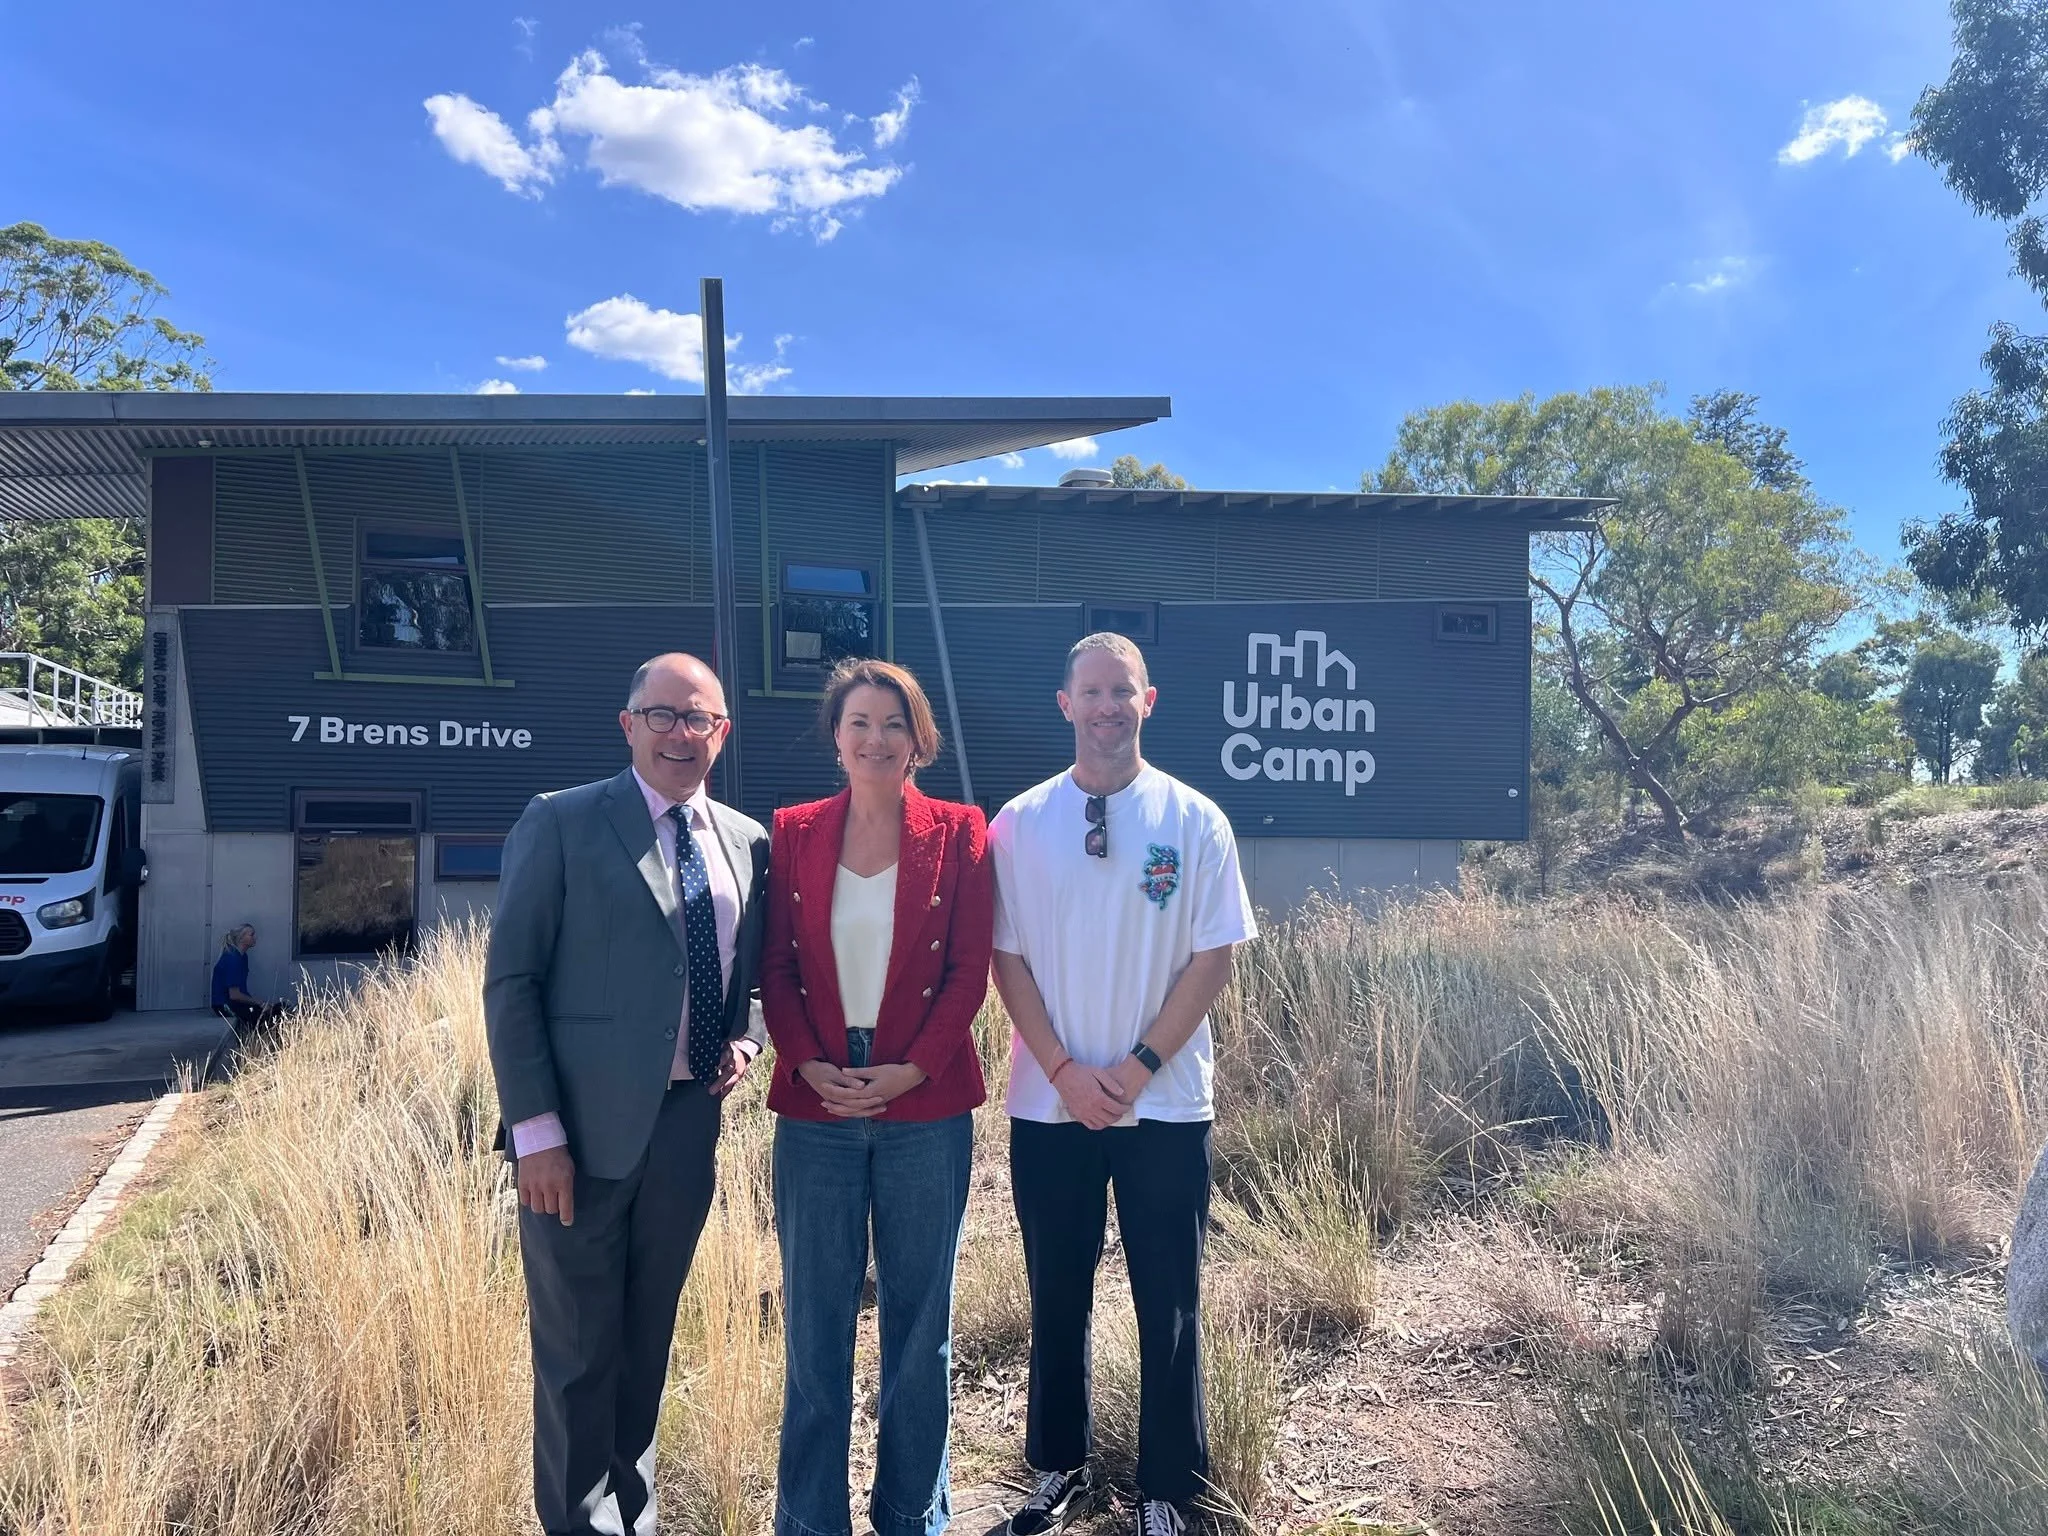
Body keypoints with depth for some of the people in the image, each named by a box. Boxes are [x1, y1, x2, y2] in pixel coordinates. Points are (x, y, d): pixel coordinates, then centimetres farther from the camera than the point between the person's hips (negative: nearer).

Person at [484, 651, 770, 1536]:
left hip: (690, 1123, 4)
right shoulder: (561, 823, -5)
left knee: (647, 1346, 17)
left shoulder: (747, 842, 9)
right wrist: (536, 1130, -14)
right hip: (585, 1127, -4)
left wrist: (746, 1036, -1)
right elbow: (510, 982, -8)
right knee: (579, 1354, 7)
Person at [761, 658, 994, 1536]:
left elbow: (969, 971, -3)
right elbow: (776, 967, 3)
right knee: (814, 1321, 8)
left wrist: (910, 1070, -13)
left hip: (926, 1109, -1)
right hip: (815, 1109, 1)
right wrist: (809, 1066, -11)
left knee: (920, 1319, 10)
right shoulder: (793, 834, 4)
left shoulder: (957, 833, 0)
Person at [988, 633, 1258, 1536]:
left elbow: (1213, 958, -3)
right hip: (1050, 1105, 1)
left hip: (1165, 1104, -1)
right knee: (1056, 1294, 13)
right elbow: (1006, 958, 0)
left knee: (1168, 1302, 7)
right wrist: (1064, 1070, -9)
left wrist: (1138, 1067, -11)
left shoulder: (1194, 821, -2)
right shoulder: (1018, 824, 0)